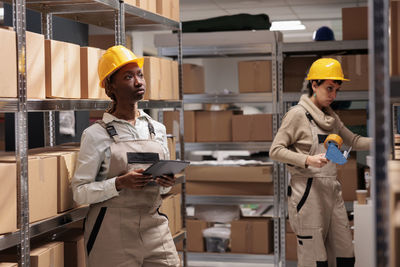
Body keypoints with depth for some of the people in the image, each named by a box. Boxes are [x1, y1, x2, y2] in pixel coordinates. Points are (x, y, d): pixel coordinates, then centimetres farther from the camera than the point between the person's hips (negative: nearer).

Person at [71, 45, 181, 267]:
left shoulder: (157, 129, 9)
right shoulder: (96, 135, -5)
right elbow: (80, 192, -8)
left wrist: (165, 183, -4)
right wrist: (120, 184, -21)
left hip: (154, 227, 4)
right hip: (113, 234, -4)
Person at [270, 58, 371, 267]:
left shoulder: (330, 117, 15)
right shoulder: (297, 114, -7)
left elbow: (353, 141, 22)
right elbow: (275, 151, -9)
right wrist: (307, 160, -22)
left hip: (332, 191, 7)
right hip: (308, 193, -7)